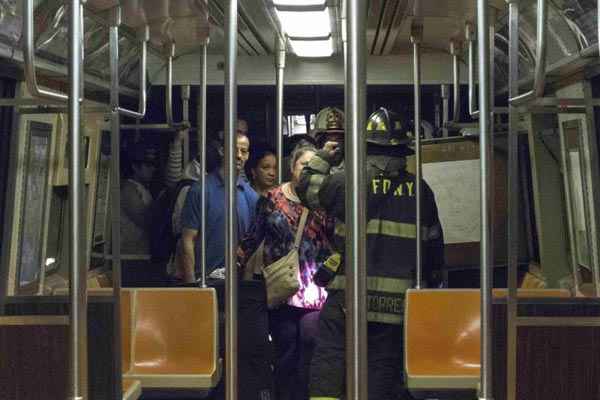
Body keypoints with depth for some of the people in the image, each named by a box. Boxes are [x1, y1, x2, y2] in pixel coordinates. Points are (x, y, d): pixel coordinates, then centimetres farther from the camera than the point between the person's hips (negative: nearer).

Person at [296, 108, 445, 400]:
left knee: (328, 360, 2)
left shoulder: (350, 182, -6)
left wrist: (322, 158, 24)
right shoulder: (419, 190, 6)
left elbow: (306, 187, 9)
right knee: (383, 367, 8)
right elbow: (433, 243, 13)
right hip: (397, 299, 3)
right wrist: (433, 280, 26)